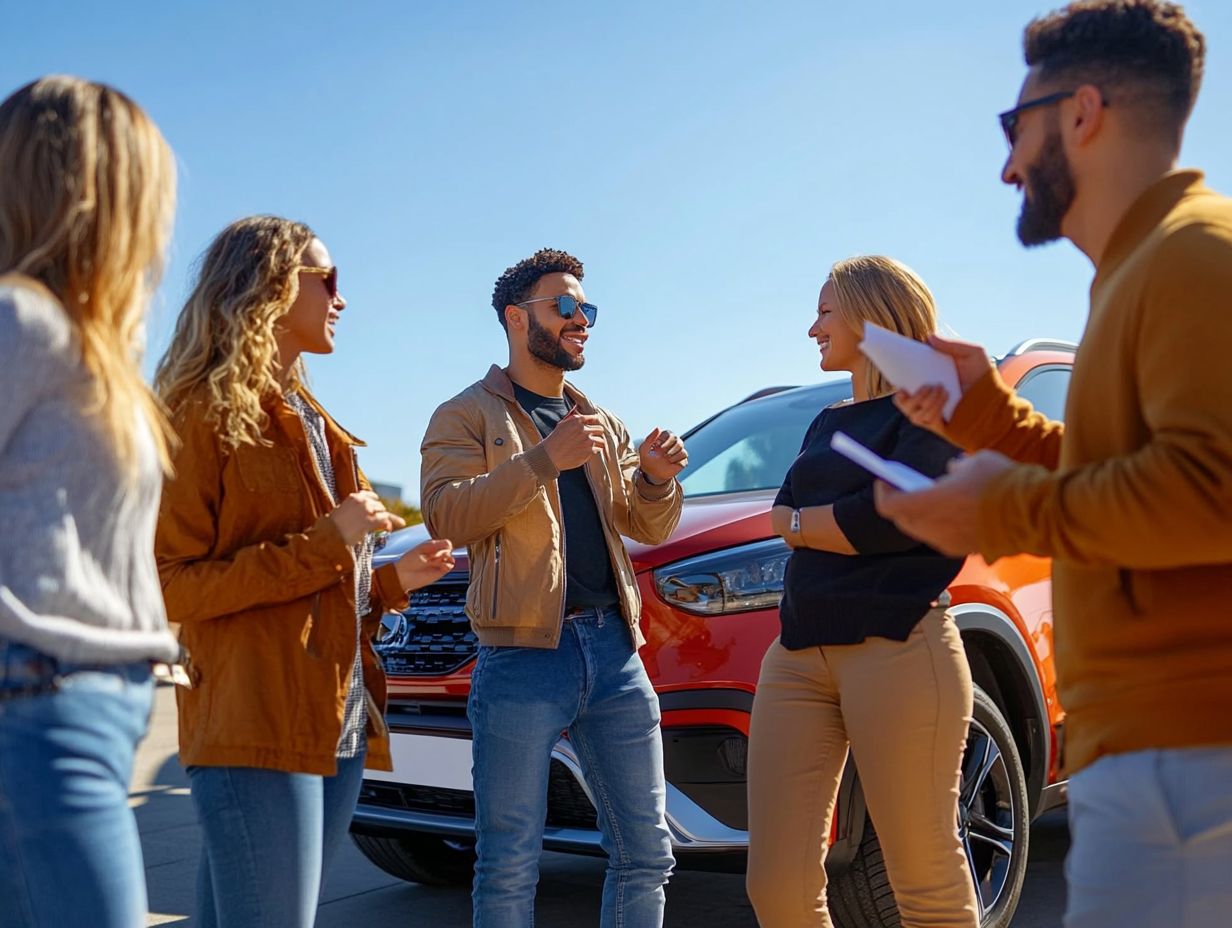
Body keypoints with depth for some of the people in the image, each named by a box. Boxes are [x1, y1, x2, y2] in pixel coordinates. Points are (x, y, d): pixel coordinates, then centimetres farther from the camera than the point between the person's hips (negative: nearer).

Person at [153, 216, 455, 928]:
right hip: (257, 732, -8)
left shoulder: (312, 423, 21)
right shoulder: (206, 416, -5)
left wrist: (393, 579, 12)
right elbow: (167, 587, -14)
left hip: (340, 729, 8)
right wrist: (324, 543, -17)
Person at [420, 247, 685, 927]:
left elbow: (647, 528, 18)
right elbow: (445, 514, -12)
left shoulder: (602, 424, 22)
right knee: (509, 866, 1)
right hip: (522, 654, -5)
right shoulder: (467, 415, 4)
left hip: (612, 648, 5)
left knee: (646, 853, 9)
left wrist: (655, 479, -3)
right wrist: (543, 460, -22)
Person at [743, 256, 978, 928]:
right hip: (800, 652, 7)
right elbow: (783, 517, 15)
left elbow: (894, 514, -12)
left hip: (897, 646, -6)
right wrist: (846, 524, -3)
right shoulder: (829, 421, 25)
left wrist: (801, 523, 3)